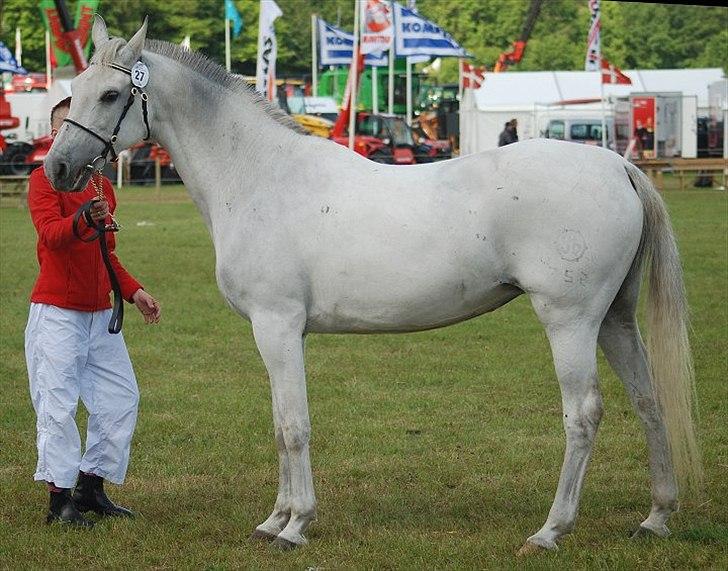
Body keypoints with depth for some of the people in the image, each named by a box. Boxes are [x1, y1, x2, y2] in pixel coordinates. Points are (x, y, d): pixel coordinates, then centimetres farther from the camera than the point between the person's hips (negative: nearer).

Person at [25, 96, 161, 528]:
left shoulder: (103, 185, 15)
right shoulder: (44, 179, -7)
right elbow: (51, 233, -25)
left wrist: (133, 290, 14)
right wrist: (84, 220, -43)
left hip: (100, 312, 7)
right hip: (56, 311, -7)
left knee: (122, 398, 7)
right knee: (59, 404, -7)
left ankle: (91, 487, 18)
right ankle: (60, 499, -2)